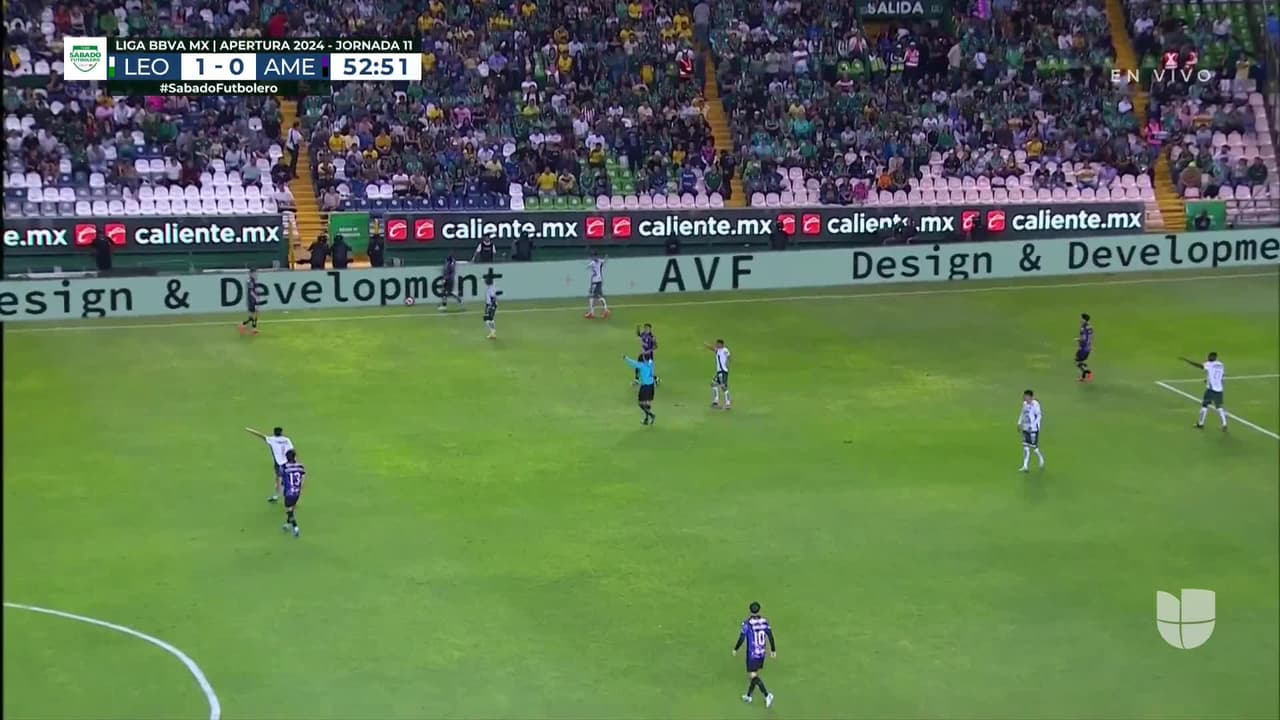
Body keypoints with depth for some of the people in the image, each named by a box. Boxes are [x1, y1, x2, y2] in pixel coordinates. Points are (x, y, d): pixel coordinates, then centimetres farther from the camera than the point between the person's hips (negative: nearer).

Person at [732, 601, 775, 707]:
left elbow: (742, 638, -14)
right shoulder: (764, 621, -4)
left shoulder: (747, 623, -16)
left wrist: (735, 649, 1)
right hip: (762, 653, 5)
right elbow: (770, 636, -2)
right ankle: (749, 696, 33)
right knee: (754, 674, 20)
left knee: (754, 677, -1)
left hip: (752, 654, -5)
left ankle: (767, 695, -15)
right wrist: (773, 650, 10)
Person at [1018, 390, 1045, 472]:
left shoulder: (1035, 404, -15)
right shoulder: (1024, 404, 8)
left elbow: (1038, 416, -15)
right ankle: (1025, 466, 5)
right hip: (1025, 429, 7)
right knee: (1026, 447, 4)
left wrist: (1032, 425, -21)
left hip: (1033, 429, -7)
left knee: (1033, 447, -1)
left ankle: (1041, 458, 28)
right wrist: (1020, 423, 12)